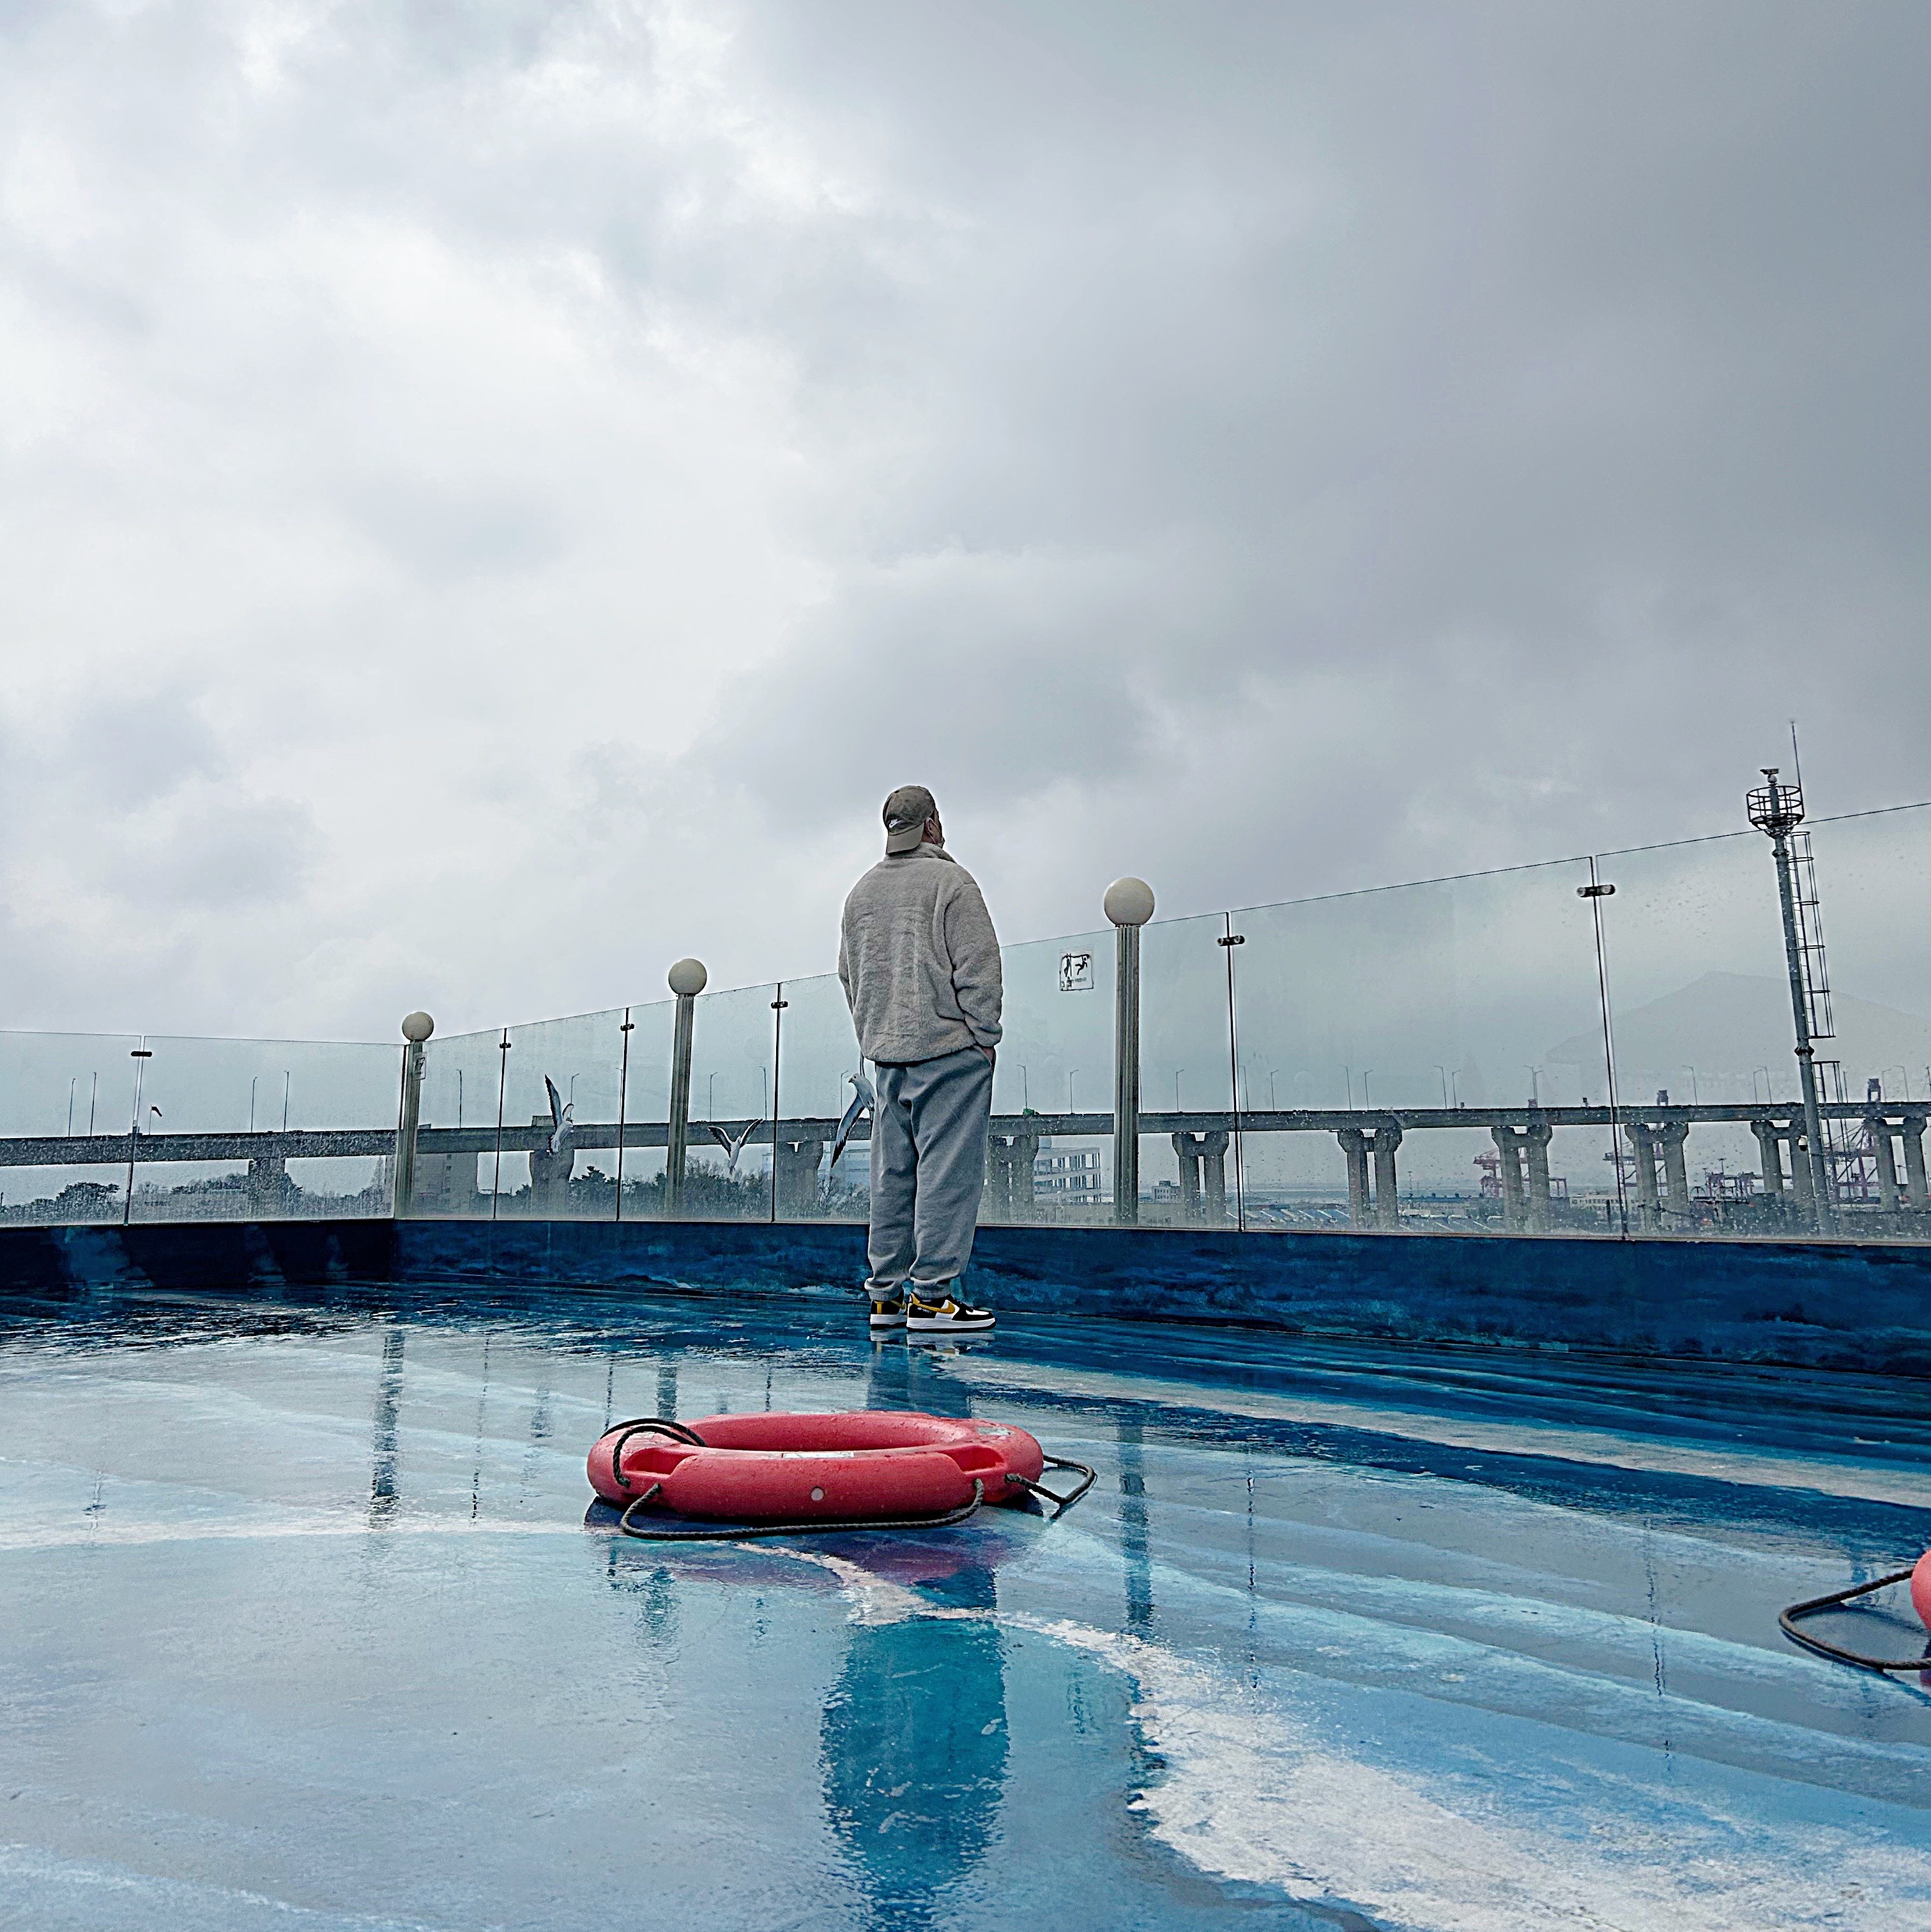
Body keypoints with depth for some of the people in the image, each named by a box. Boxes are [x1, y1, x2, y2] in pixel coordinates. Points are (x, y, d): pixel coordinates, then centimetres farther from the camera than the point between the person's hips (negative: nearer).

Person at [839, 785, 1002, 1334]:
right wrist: (985, 1035, -6)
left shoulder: (861, 892, 17)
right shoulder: (950, 881, -6)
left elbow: (849, 975, 21)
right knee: (947, 1167, -5)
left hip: (886, 1051, 8)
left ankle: (886, 1294, 14)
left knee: (892, 1174, 10)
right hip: (949, 1047, -7)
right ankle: (932, 1294, -6)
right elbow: (978, 965, -12)